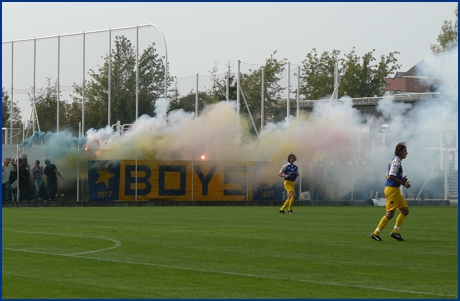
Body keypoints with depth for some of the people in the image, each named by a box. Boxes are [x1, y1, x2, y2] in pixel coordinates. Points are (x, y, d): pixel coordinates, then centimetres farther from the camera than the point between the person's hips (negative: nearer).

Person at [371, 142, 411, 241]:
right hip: (392, 189, -10)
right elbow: (391, 176, -23)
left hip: (395, 190, 10)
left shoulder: (395, 161, 18)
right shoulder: (396, 162, -13)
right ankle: (376, 233, -4)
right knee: (390, 213, -9)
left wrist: (401, 180, 13)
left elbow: (388, 176, 22)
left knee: (405, 210, 8)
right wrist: (402, 183, -17)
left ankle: (395, 232, 8)